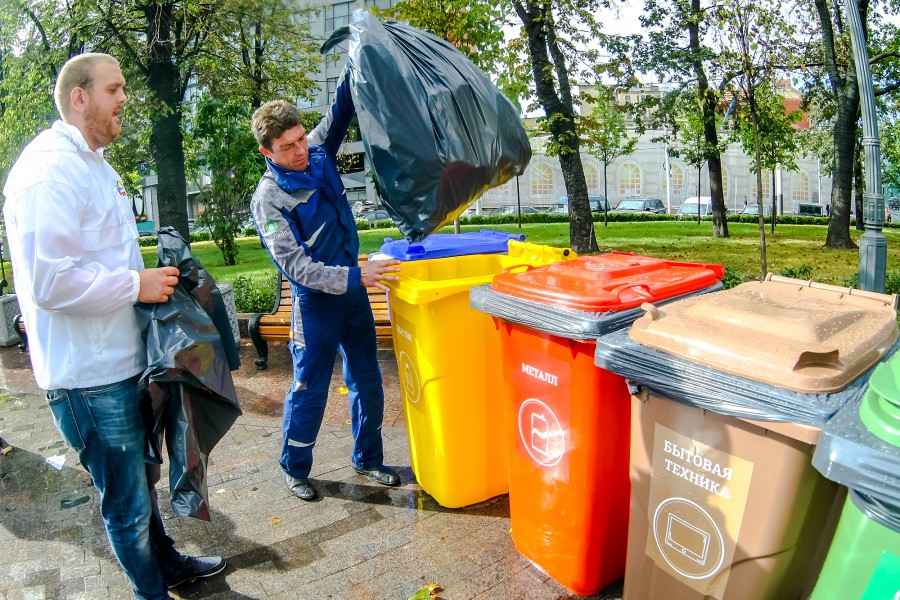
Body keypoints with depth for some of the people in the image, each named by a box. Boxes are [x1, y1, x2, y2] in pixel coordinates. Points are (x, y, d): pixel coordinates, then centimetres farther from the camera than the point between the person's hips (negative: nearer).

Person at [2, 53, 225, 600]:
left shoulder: (93, 163, 16)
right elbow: (49, 280, -27)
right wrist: (136, 285, -19)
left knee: (142, 477, 26)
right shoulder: (50, 169, -19)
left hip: (122, 358, 10)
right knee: (127, 501, 7)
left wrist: (149, 278, 10)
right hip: (90, 374, -10)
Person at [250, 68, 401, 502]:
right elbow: (296, 267, -23)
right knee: (310, 389, 6)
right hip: (316, 300, -6)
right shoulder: (268, 199, -17)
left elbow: (340, 113, 12)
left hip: (354, 287, 6)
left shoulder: (318, 153, 0)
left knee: (367, 382, 13)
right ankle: (294, 469, 27)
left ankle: (368, 459, 31)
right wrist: (356, 277, -33)